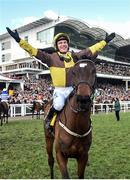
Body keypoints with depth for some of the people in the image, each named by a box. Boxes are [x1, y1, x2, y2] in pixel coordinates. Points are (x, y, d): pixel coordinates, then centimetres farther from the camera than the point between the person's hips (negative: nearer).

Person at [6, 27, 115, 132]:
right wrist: (19, 40, -14)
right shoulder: (51, 57, 0)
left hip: (73, 89, 3)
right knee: (58, 105, -30)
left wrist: (105, 41, 12)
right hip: (59, 90, -3)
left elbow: (91, 50, 12)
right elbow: (34, 51, -6)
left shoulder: (75, 56, 9)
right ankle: (49, 118, 3)